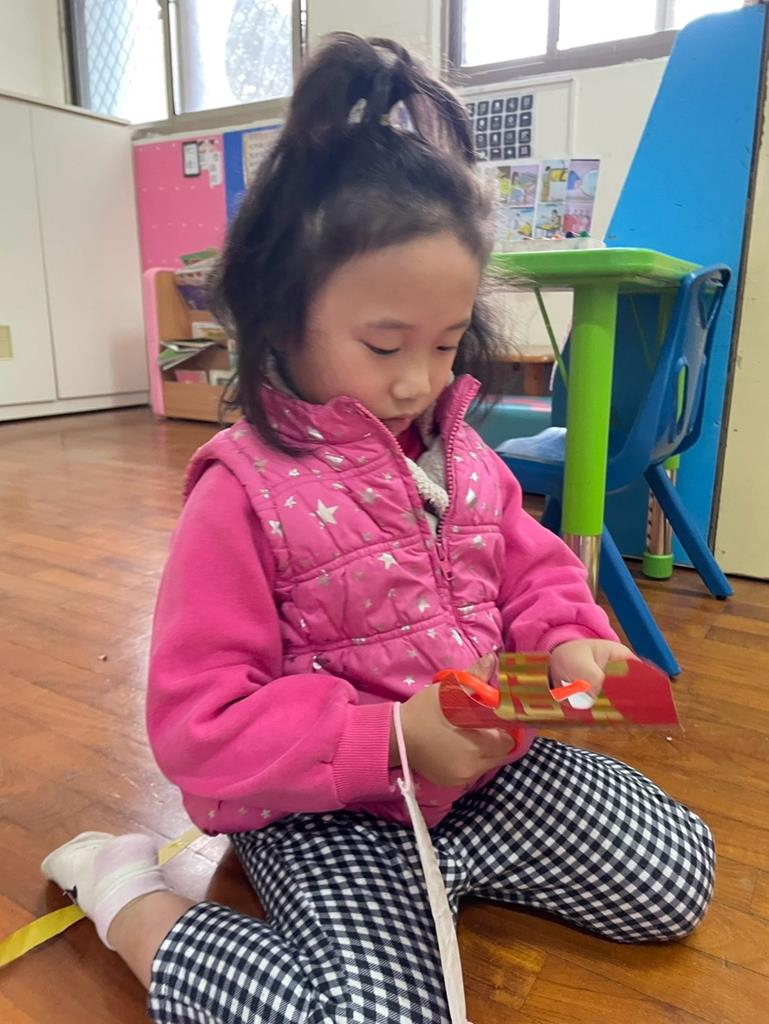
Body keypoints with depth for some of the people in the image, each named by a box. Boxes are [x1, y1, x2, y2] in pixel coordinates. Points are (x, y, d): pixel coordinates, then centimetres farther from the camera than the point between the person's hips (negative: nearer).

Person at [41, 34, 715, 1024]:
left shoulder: (460, 455, 0)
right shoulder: (243, 494, -21)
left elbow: (535, 572, 11)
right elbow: (197, 725, -19)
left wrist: (569, 642, -11)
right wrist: (391, 739, -26)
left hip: (491, 765, 7)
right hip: (327, 813, -6)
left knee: (679, 878, 9)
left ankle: (438, 866, 19)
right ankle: (132, 899, -1)